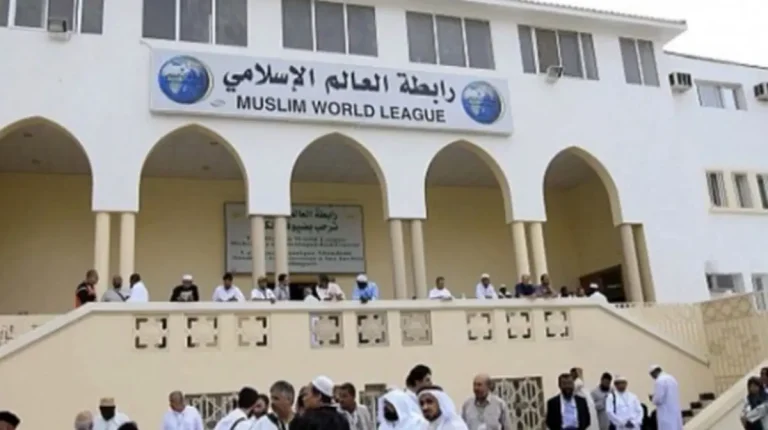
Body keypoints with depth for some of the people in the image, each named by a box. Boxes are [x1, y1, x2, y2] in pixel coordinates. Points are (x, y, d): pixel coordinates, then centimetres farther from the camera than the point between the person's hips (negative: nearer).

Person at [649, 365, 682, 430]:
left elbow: (659, 399, -17)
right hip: (675, 412, 9)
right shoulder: (671, 378, 14)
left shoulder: (659, 381, -15)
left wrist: (653, 398, 3)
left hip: (666, 414, -9)